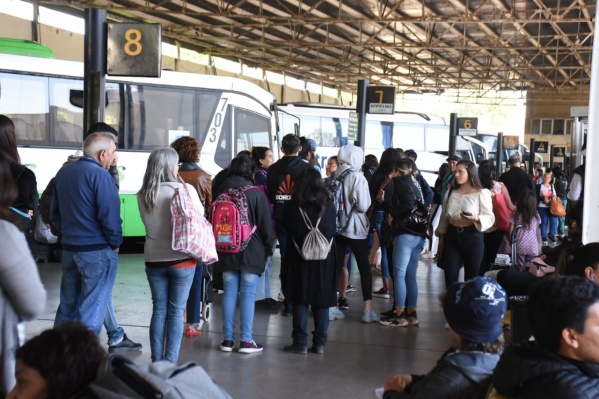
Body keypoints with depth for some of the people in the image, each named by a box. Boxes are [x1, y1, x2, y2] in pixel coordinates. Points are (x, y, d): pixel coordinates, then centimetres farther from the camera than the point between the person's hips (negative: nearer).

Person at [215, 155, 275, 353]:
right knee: (248, 294, 0)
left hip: (226, 253, 4)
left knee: (229, 293, 8)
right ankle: (246, 340, 0)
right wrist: (268, 248, 7)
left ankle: (228, 339, 10)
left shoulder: (221, 193, 4)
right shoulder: (256, 194, -8)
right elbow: (266, 225, -6)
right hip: (251, 252, -4)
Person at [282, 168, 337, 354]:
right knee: (322, 301, 7)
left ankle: (300, 342, 4)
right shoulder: (329, 206, 0)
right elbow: (333, 230, 11)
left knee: (300, 300, 4)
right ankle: (320, 342, 9)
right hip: (325, 260, 2)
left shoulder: (293, 206, -6)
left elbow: (287, 229, 6)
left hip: (300, 259, -2)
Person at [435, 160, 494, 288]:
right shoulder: (451, 193, 9)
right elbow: (444, 217, 14)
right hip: (452, 236, 4)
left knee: (471, 277, 5)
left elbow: (490, 218, -8)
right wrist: (441, 238, 10)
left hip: (472, 237, -4)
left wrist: (476, 219, -28)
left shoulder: (482, 193, -5)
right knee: (450, 278, 3)